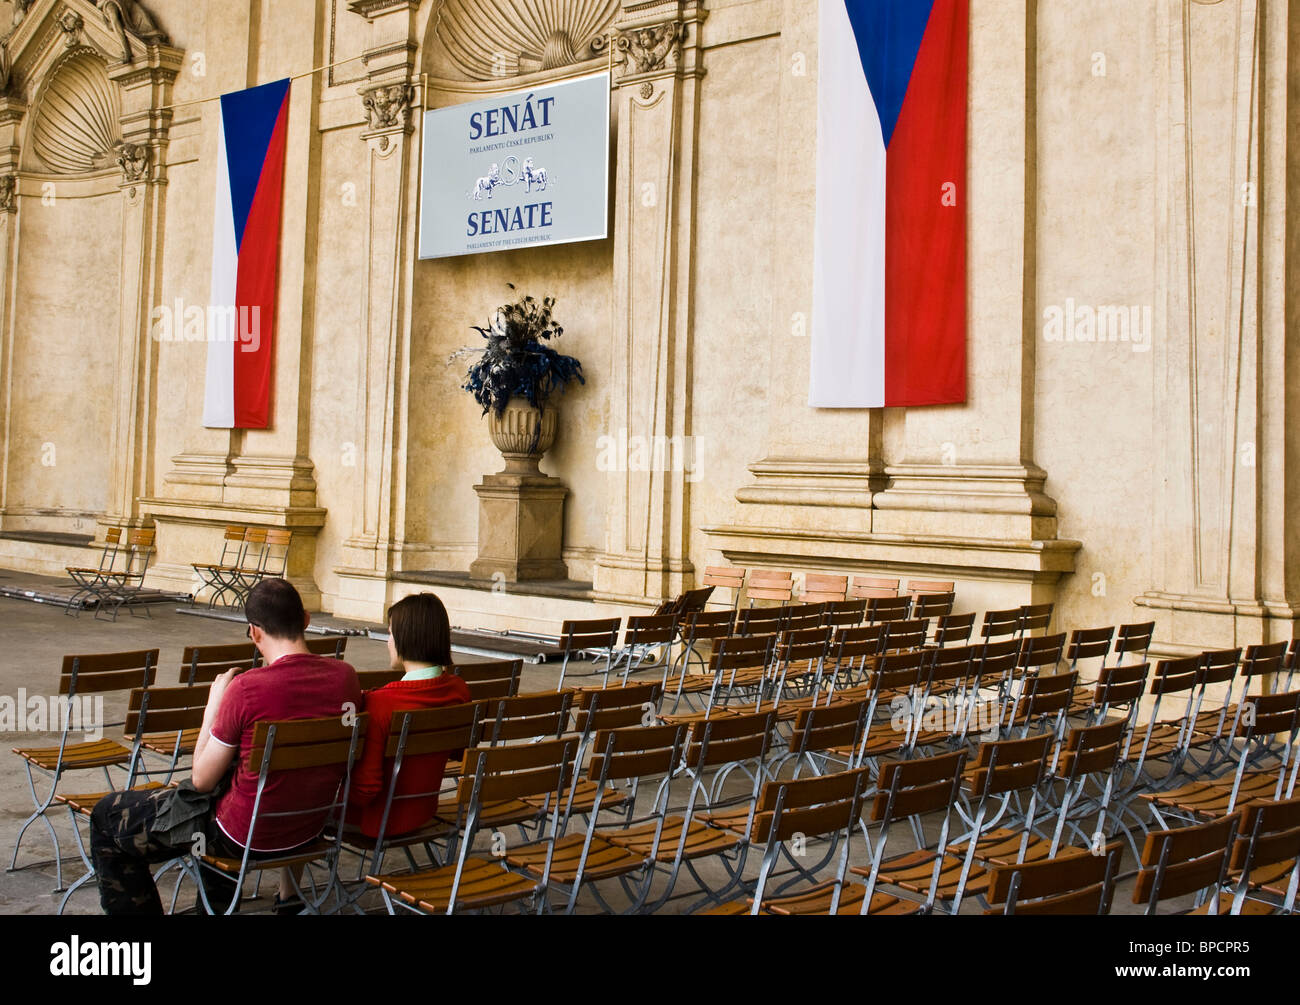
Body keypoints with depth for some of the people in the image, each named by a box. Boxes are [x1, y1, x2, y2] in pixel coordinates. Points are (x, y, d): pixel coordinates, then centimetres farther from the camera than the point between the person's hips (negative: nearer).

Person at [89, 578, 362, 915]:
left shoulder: (247, 688, -25)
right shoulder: (344, 676, -9)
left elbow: (201, 780, -14)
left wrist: (214, 702, -4)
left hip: (248, 836, -6)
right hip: (311, 829, 6)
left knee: (107, 816, 13)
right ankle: (218, 905, 50)